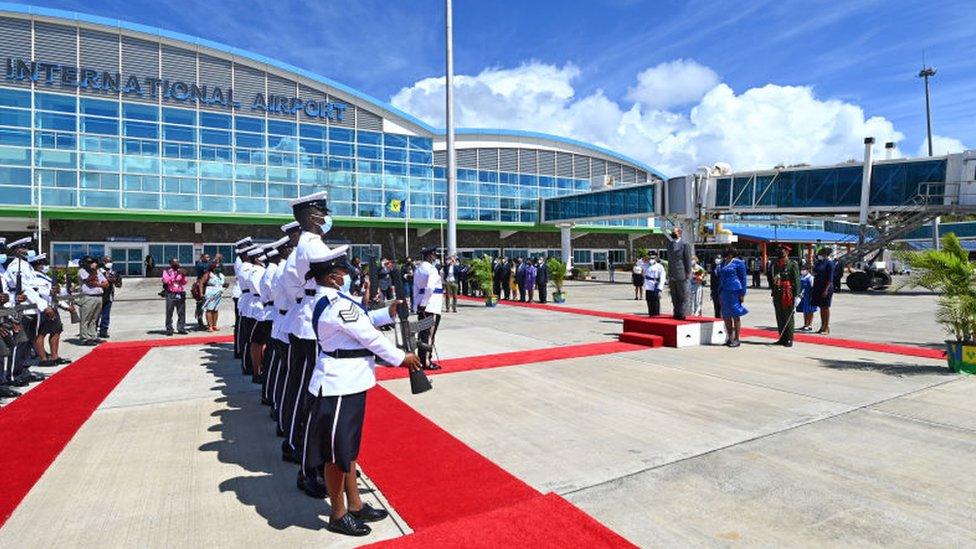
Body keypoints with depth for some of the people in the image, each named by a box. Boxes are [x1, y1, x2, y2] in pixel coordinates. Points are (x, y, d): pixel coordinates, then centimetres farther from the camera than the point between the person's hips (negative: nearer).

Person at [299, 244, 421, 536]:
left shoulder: (326, 298, 8)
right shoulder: (337, 303, -23)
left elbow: (361, 320, 16)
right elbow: (369, 336, -18)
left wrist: (387, 312, 4)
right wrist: (401, 358, -7)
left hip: (347, 382, 10)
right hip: (339, 386, -10)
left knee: (348, 446, 19)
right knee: (336, 451, 6)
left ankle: (355, 504, 34)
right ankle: (338, 515, 24)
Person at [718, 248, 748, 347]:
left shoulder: (738, 263, -3)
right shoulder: (722, 263, 16)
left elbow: (743, 279, -4)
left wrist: (742, 294, -10)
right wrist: (719, 293, 18)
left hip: (734, 292, -7)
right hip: (724, 293, 7)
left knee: (736, 316, -2)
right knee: (726, 316, 9)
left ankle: (736, 340, 4)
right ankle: (729, 338, 20)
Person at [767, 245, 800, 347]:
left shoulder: (792, 264, -5)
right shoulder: (774, 264, 10)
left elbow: (796, 280, -8)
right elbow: (769, 276, 25)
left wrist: (796, 296, -13)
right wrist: (772, 287, 9)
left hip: (788, 294, -5)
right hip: (777, 294, 6)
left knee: (788, 317, 0)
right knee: (779, 317, 10)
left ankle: (789, 339, 7)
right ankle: (782, 338, 19)